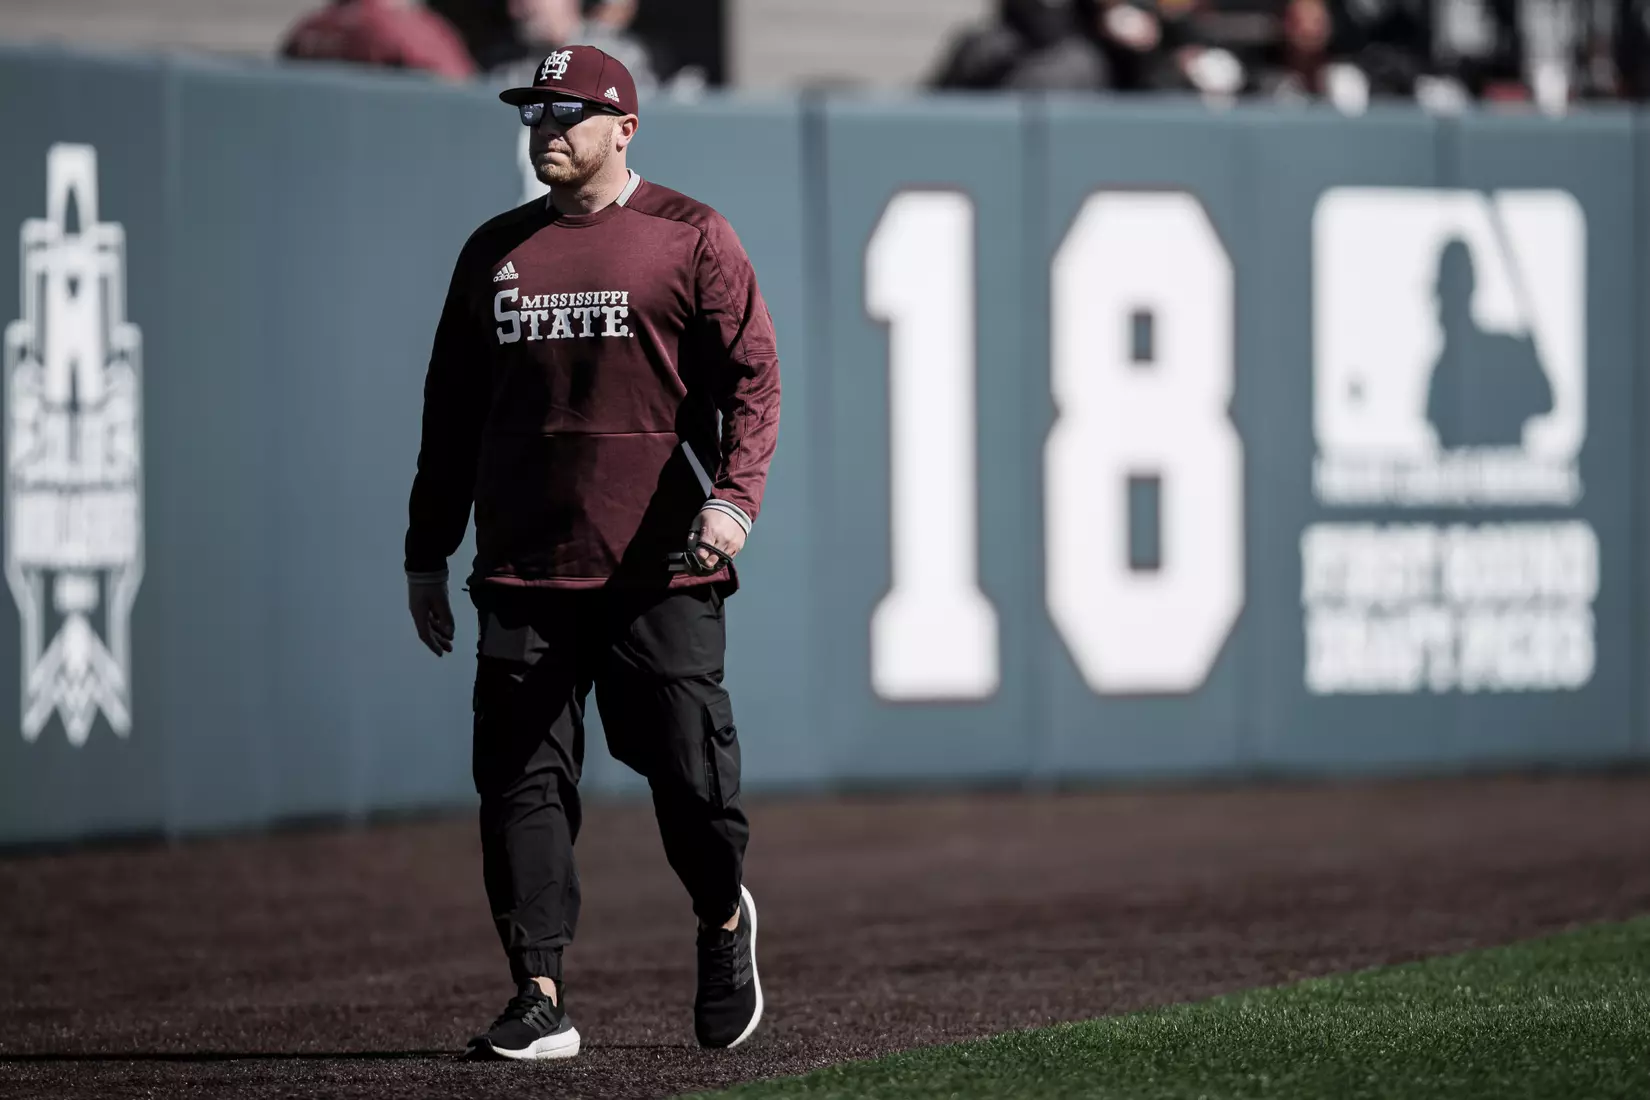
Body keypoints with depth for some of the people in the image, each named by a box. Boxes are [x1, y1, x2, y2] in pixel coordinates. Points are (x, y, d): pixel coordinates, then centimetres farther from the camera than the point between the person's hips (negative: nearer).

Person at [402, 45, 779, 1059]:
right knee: (521, 781, -4)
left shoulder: (691, 239, 3)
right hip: (524, 569, 4)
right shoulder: (495, 252, 15)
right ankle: (541, 1002, -3)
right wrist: (427, 553, 16)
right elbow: (451, 408, 19)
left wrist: (735, 494, -18)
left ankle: (723, 918, 27)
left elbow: (752, 376, -3)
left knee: (688, 766, -3)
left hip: (661, 567, -4)